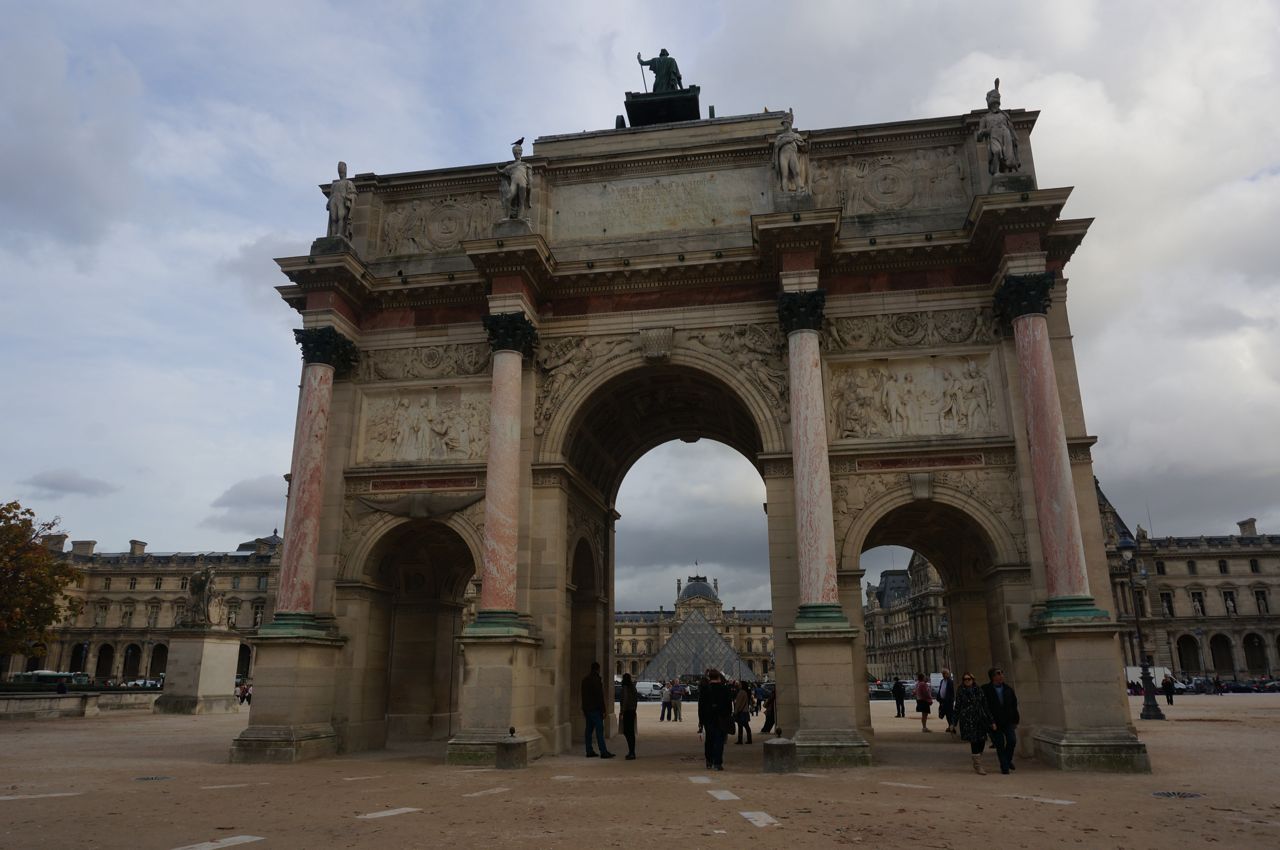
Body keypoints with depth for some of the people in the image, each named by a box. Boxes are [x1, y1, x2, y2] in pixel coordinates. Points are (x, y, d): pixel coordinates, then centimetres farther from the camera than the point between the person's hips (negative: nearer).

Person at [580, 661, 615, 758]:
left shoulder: (585, 680, 14)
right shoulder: (596, 680, -13)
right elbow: (600, 696, -16)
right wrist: (603, 710, -14)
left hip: (587, 709, 9)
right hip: (595, 709, -9)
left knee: (589, 730, 10)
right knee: (599, 730, -9)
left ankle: (589, 751, 11)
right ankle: (603, 752, -12)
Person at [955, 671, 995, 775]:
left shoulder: (978, 691, 10)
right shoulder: (960, 692, 1)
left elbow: (985, 706, 11)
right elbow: (957, 708, 3)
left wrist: (991, 721, 7)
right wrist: (954, 723, 1)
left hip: (980, 719, 4)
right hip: (968, 720, -4)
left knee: (982, 742, 2)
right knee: (974, 742, -8)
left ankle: (976, 765, 22)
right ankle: (978, 767, 1)